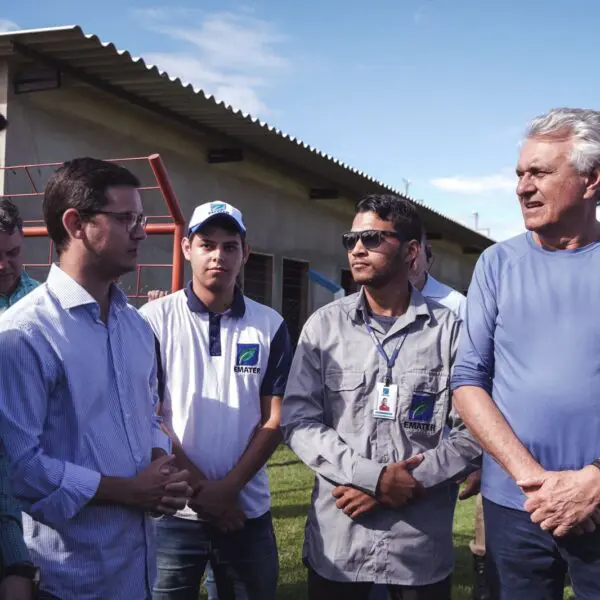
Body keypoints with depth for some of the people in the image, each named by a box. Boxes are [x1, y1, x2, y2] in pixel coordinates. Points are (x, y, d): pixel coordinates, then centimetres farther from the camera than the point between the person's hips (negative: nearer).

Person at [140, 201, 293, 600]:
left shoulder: (270, 326, 1)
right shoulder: (153, 320, -5)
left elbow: (275, 420, 0)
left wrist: (229, 487, -11)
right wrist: (199, 488, -11)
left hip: (248, 510, 2)